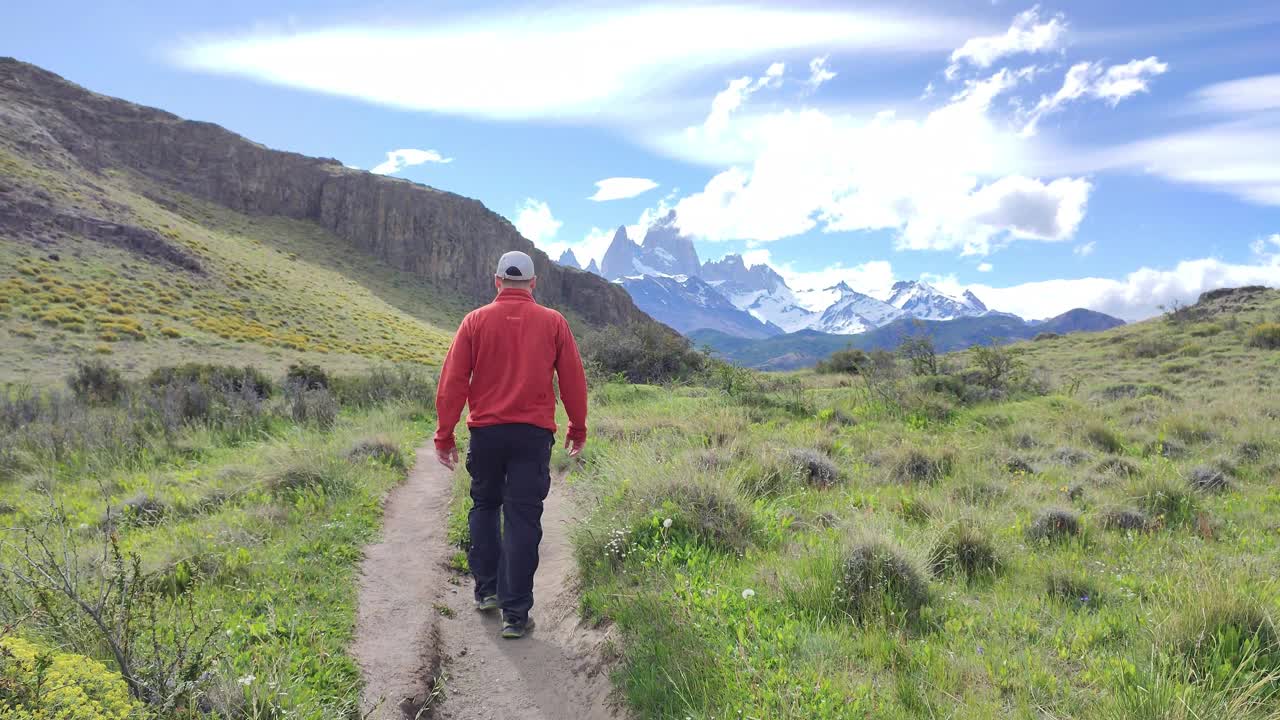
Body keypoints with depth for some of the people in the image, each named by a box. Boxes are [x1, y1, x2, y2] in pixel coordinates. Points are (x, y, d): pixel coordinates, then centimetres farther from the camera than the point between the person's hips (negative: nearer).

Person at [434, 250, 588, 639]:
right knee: (523, 518, 2)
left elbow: (452, 382, -1)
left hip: (486, 432, 1)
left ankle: (487, 589, 25)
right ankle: (515, 614, 3)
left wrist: (445, 435, 4)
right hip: (534, 434, -1)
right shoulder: (553, 322, 1)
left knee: (484, 505, 22)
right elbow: (573, 381, 4)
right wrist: (578, 429, 15)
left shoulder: (476, 321, 1)